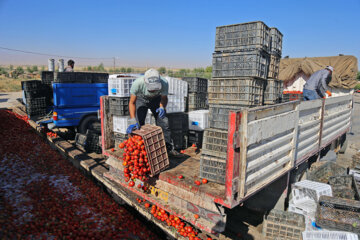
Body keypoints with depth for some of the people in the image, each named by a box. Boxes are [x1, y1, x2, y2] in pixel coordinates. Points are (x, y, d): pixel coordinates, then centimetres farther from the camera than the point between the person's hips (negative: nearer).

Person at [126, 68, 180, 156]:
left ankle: (169, 148, 9)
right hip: (141, 99, -1)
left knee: (163, 122, -6)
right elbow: (132, 102, -29)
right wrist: (133, 121, -39)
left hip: (156, 99, 1)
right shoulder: (138, 83, -40)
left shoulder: (164, 84, -36)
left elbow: (164, 98, -16)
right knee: (139, 124, -10)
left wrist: (162, 107, -38)